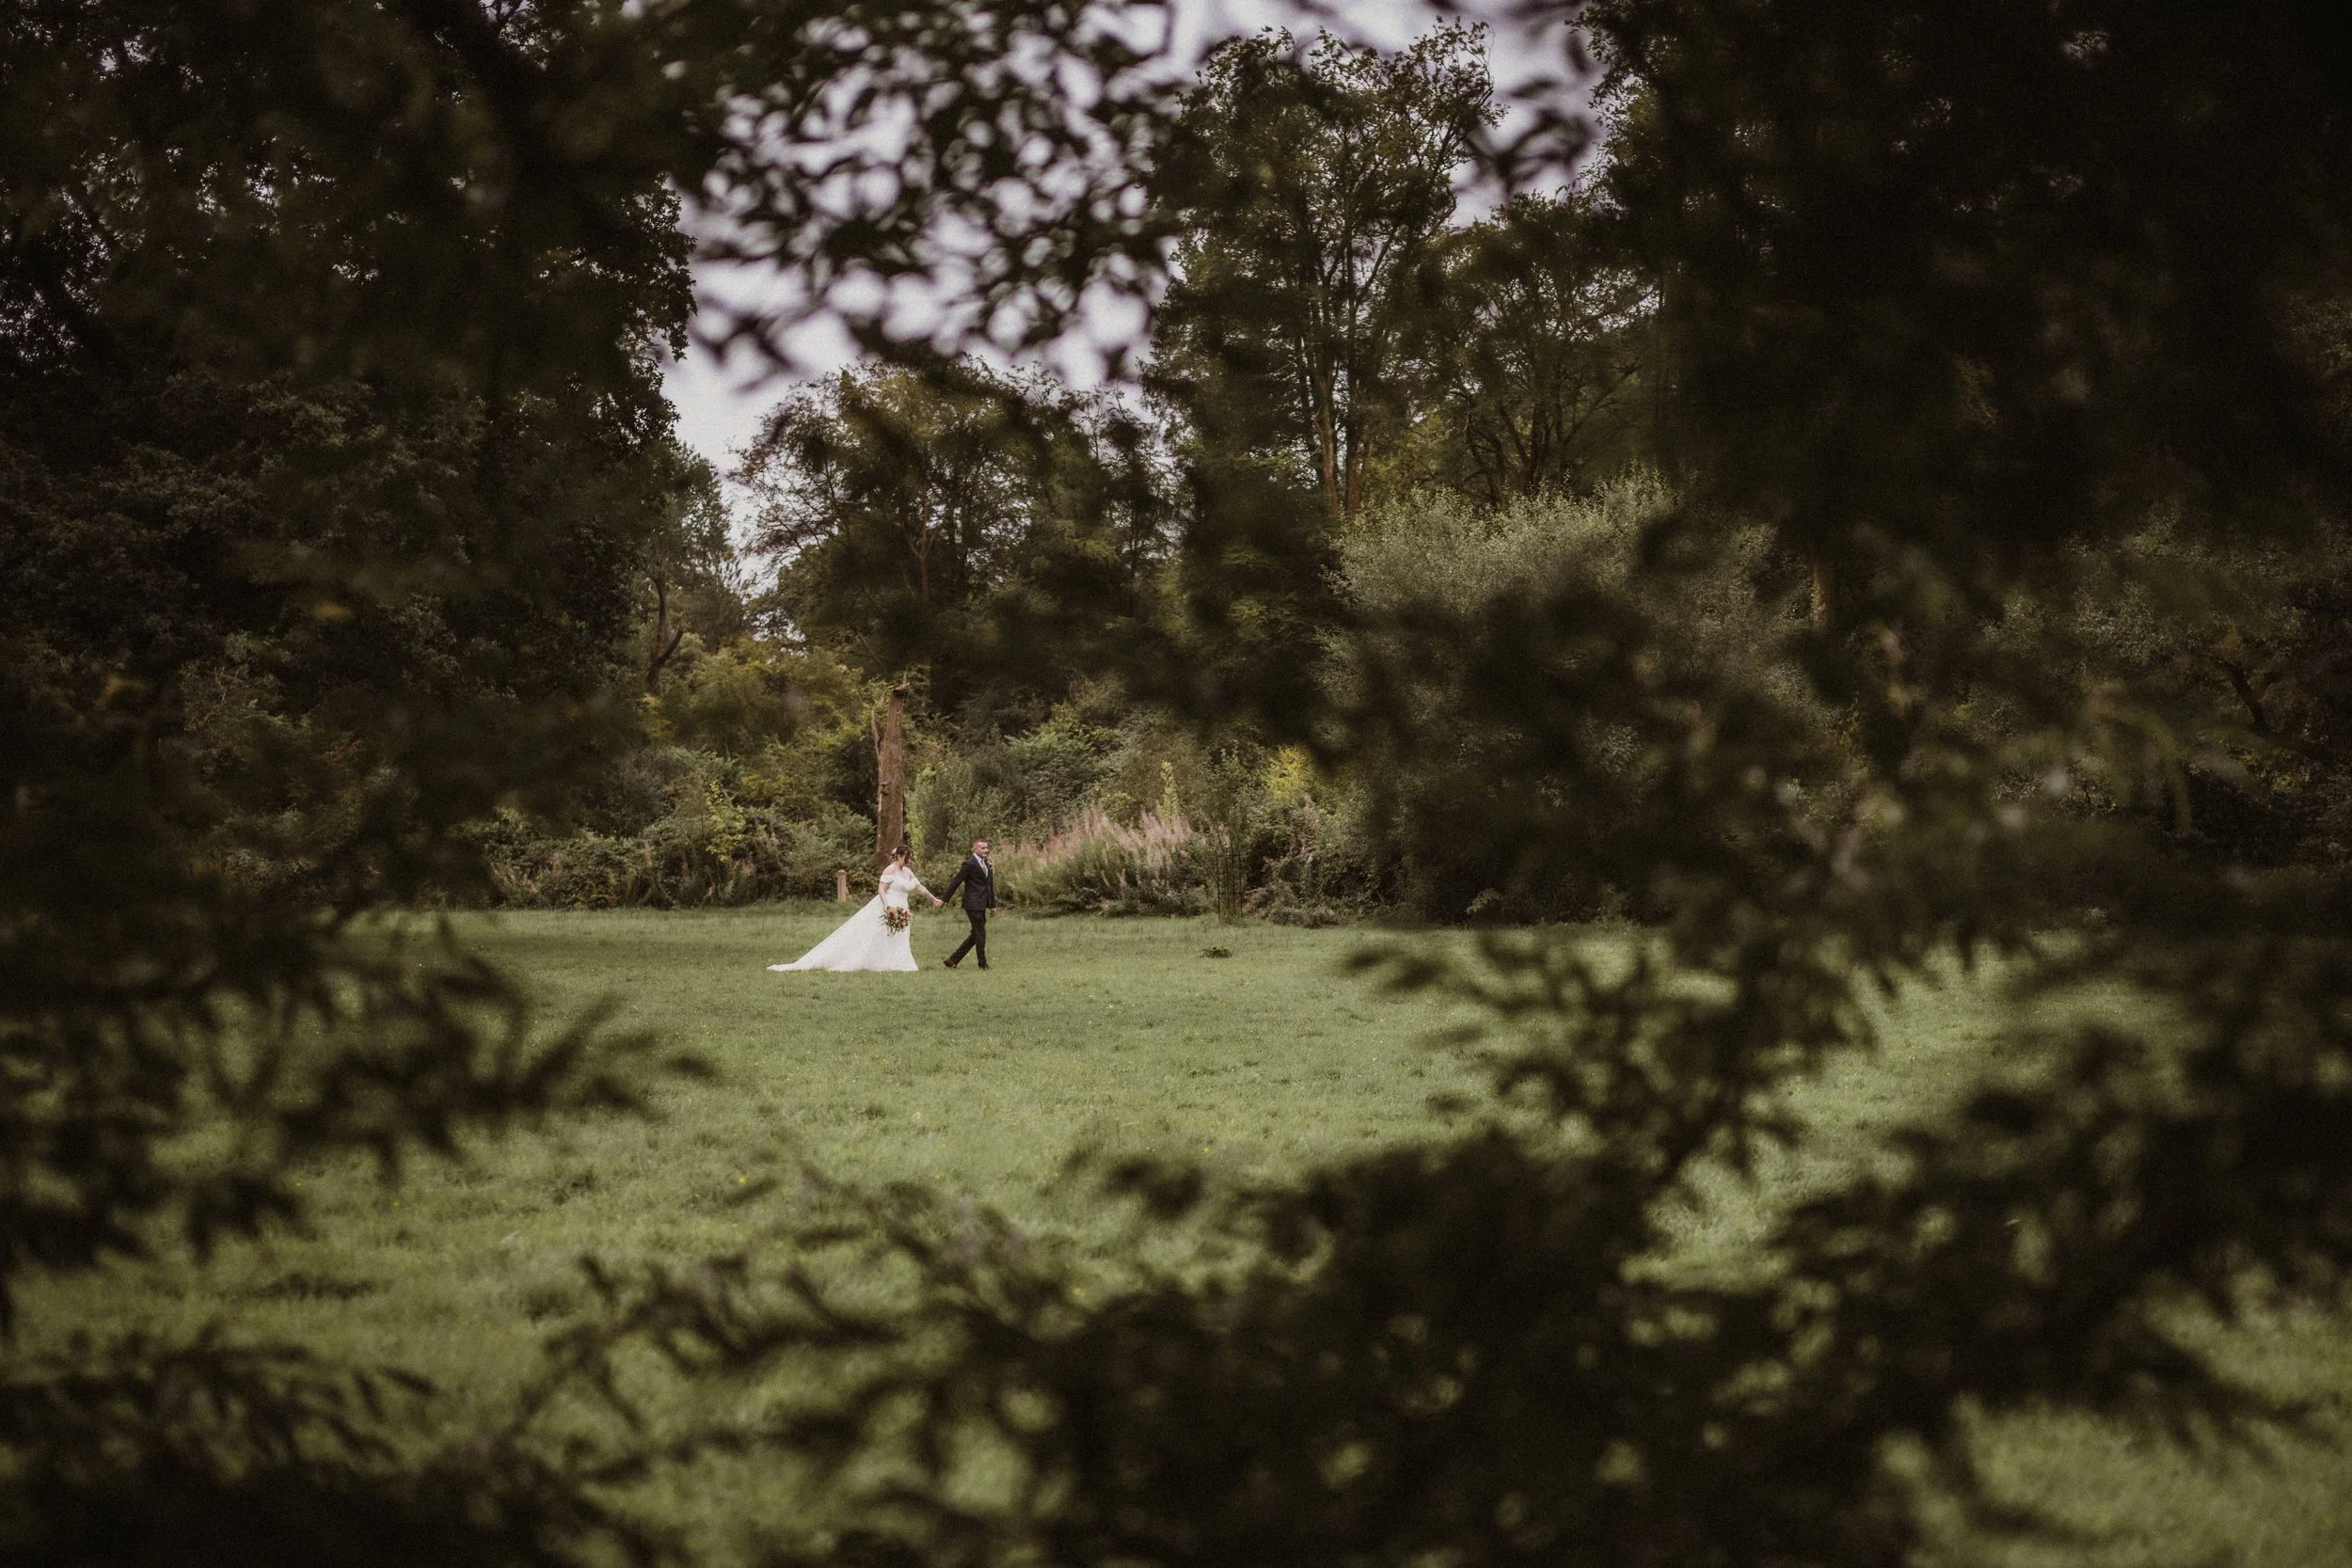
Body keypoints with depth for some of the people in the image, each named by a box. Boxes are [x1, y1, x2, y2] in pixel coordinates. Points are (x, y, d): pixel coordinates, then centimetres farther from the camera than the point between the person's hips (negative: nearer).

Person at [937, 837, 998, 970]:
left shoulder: (986, 863, 14)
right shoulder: (969, 864, -12)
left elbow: (989, 885, 20)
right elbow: (956, 882, -11)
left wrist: (992, 904, 19)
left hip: (981, 905, 9)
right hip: (973, 905, -9)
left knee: (976, 935, 11)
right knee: (980, 934, -4)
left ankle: (953, 960, 16)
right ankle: (983, 964, 6)